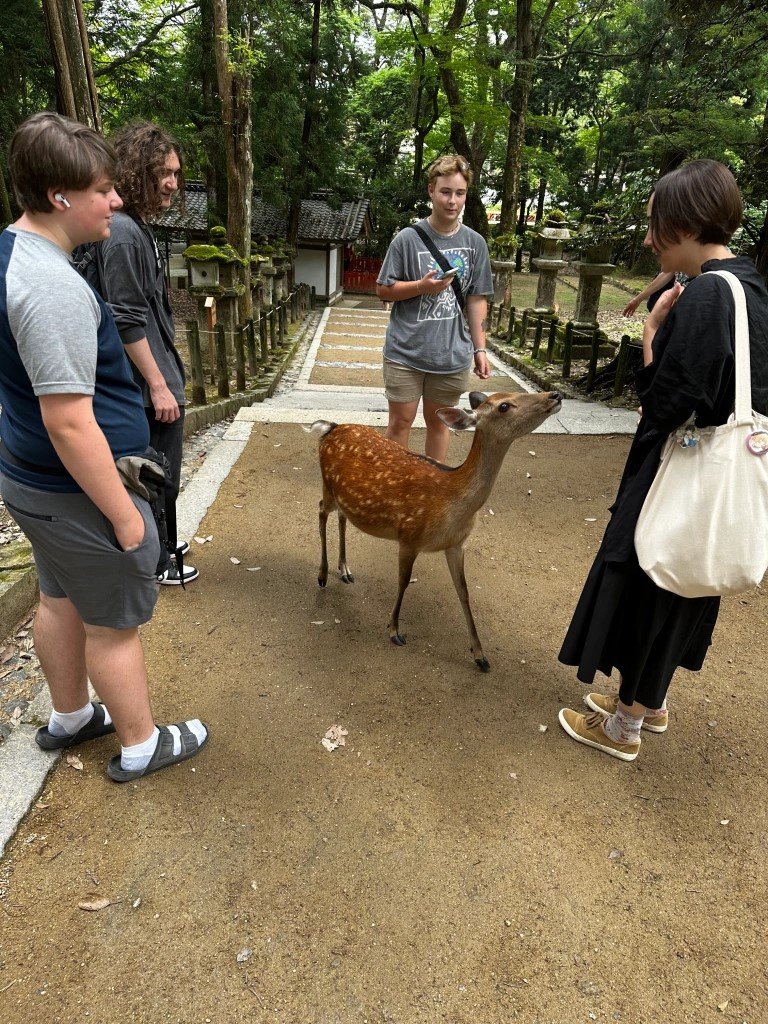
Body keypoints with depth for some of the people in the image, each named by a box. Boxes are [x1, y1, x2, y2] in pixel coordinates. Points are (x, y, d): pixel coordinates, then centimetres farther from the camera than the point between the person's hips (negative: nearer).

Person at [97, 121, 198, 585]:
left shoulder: (139, 228, 12)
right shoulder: (123, 233, -17)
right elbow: (128, 323, -20)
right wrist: (159, 386, -19)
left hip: (159, 377, 10)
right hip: (151, 386, -10)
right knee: (160, 478, 4)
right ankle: (153, 563, 21)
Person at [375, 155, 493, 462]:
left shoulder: (475, 243, 5)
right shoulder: (408, 238, -3)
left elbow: (477, 300, 8)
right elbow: (383, 290, 1)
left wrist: (480, 348, 3)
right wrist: (421, 286, -16)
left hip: (452, 354, 2)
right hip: (406, 351, -2)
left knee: (438, 422, 12)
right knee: (400, 422, 5)